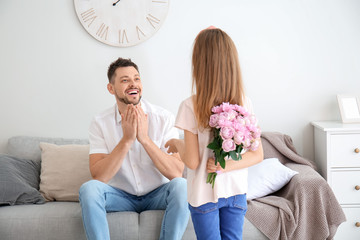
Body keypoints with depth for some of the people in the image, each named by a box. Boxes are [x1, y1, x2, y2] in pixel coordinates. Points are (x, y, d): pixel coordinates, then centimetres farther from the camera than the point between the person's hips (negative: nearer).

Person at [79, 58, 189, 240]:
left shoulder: (164, 118, -11)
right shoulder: (100, 123, -8)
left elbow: (176, 173, -20)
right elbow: (98, 176, -19)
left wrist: (145, 138, -29)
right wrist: (127, 139, -27)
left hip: (156, 195, 0)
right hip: (121, 196, 0)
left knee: (181, 186, -30)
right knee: (88, 189, -28)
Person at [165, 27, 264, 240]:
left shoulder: (191, 107, -18)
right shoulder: (245, 104, -6)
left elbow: (192, 162, -14)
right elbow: (257, 154, -4)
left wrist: (177, 144, 3)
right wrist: (227, 165, -11)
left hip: (205, 193, -3)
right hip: (236, 192, 3)